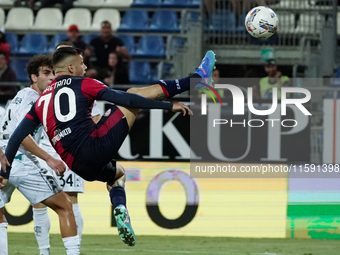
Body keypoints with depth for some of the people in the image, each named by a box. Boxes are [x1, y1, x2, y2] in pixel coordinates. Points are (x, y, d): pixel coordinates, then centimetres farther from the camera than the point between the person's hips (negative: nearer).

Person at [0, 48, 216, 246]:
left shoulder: (42, 99, 20)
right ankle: (198, 80, 10)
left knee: (116, 173, 40)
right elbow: (125, 99, -3)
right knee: (135, 92, 7)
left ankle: (120, 209, 12)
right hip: (96, 144, -6)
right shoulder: (82, 84, 4)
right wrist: (169, 106, -2)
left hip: (78, 166, 6)